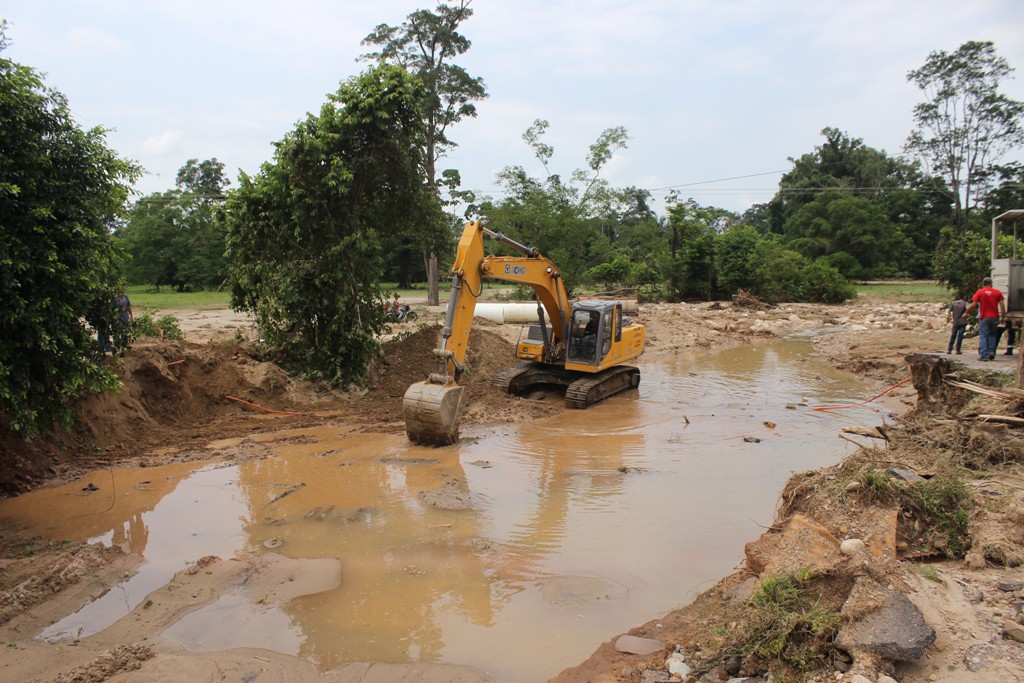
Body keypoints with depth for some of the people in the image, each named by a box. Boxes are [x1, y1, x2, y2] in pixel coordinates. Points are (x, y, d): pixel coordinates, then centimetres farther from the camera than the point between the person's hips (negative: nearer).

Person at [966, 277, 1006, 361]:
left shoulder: (979, 292, -2)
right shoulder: (997, 292, 4)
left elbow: (973, 305, -6)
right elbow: (1002, 305, 2)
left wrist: (967, 311, 10)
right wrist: (1003, 317, 7)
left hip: (984, 317, -2)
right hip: (994, 317, 2)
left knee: (983, 336, 1)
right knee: (992, 335, 15)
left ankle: (984, 355, -5)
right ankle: (992, 354, 13)